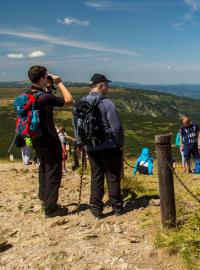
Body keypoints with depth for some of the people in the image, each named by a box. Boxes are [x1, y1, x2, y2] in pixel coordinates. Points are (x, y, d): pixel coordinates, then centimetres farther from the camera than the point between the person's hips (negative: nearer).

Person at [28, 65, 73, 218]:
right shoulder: (44, 97, -25)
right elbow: (69, 100, -20)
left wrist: (48, 88, 10)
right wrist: (59, 83, -11)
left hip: (36, 139, 9)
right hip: (49, 139, -9)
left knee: (44, 167, 26)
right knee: (53, 171, 2)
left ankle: (44, 197, 40)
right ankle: (51, 208, 8)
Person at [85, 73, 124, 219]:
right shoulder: (107, 103, -15)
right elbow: (116, 128, -15)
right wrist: (121, 144, -1)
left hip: (91, 148, 5)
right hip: (109, 147, -4)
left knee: (96, 177, 11)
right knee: (113, 177, 7)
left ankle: (96, 208, 12)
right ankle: (117, 207, 17)